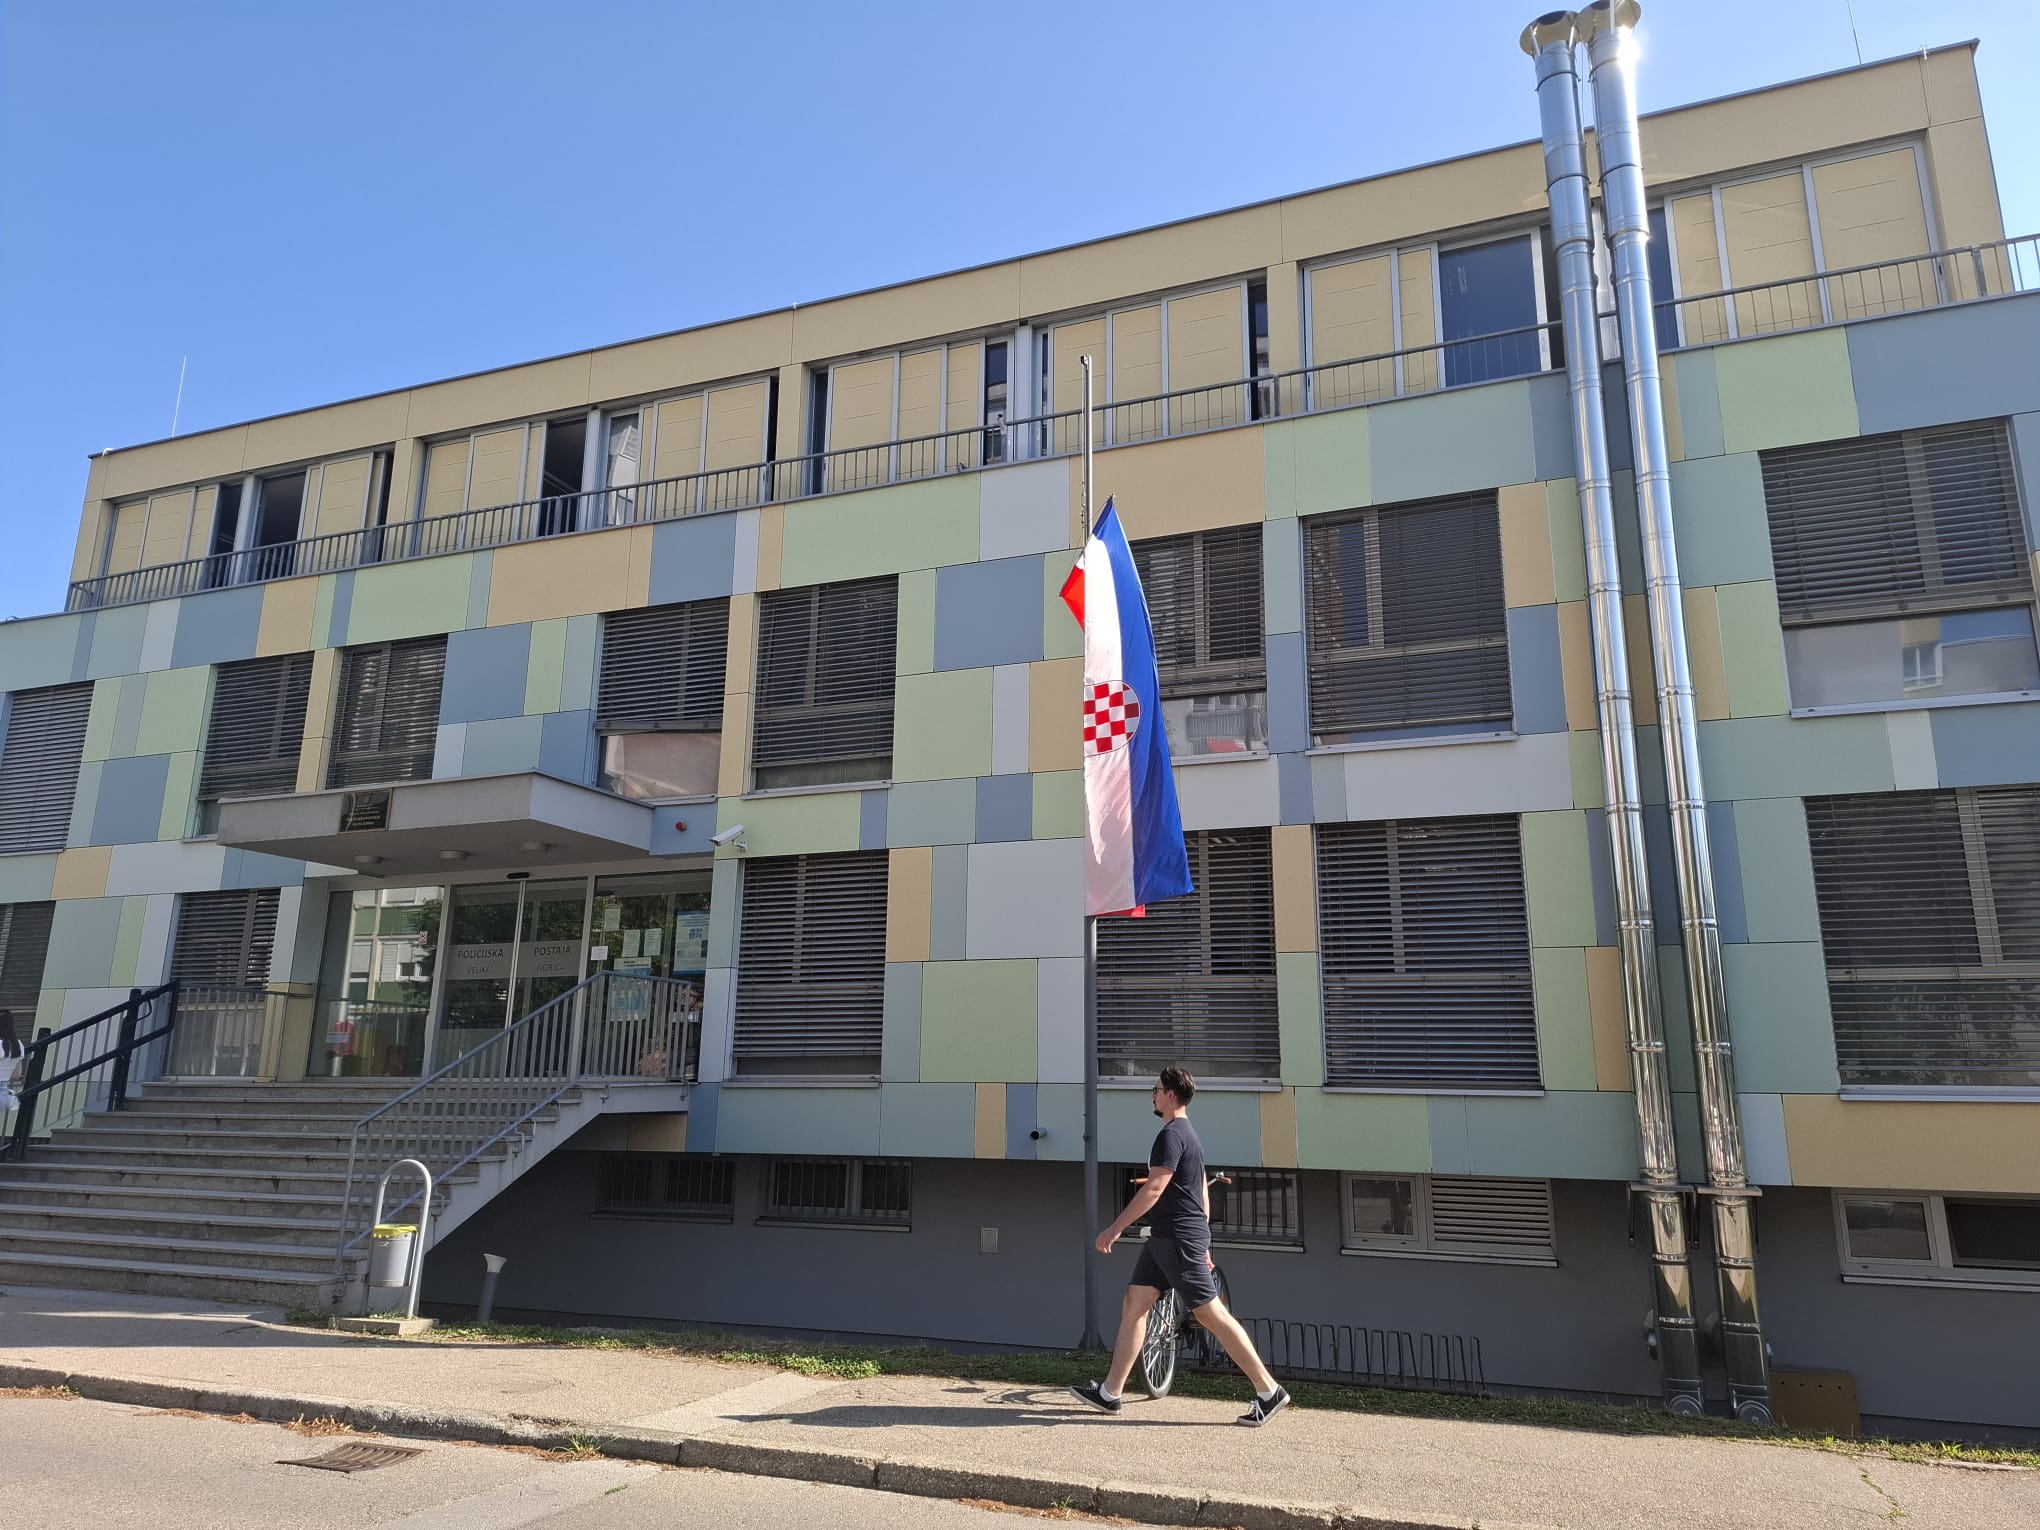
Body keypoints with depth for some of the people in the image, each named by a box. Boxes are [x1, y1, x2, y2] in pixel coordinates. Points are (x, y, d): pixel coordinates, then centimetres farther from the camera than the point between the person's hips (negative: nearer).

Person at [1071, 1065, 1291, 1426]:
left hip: (1178, 1238, -11)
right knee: (1133, 1305, 9)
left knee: (1212, 1314, -6)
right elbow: (1203, 1193, 19)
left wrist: (1115, 1228, -17)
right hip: (1166, 1238, 11)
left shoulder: (1171, 1135, -16)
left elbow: (1153, 1189, -22)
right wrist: (1202, 1243, 23)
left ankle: (1269, 1392, 1)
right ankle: (1109, 1393, 13)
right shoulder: (1188, 1133, 16)